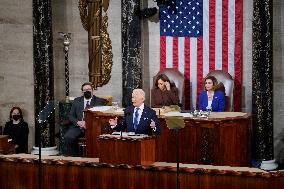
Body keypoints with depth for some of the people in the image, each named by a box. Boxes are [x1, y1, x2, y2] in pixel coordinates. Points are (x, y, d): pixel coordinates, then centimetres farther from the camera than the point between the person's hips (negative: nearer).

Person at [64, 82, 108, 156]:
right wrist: (78, 122, -7)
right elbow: (70, 116, 14)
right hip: (77, 126, 3)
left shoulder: (99, 101, 10)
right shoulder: (77, 101, 19)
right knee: (68, 137, -26)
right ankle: (73, 157, -10)